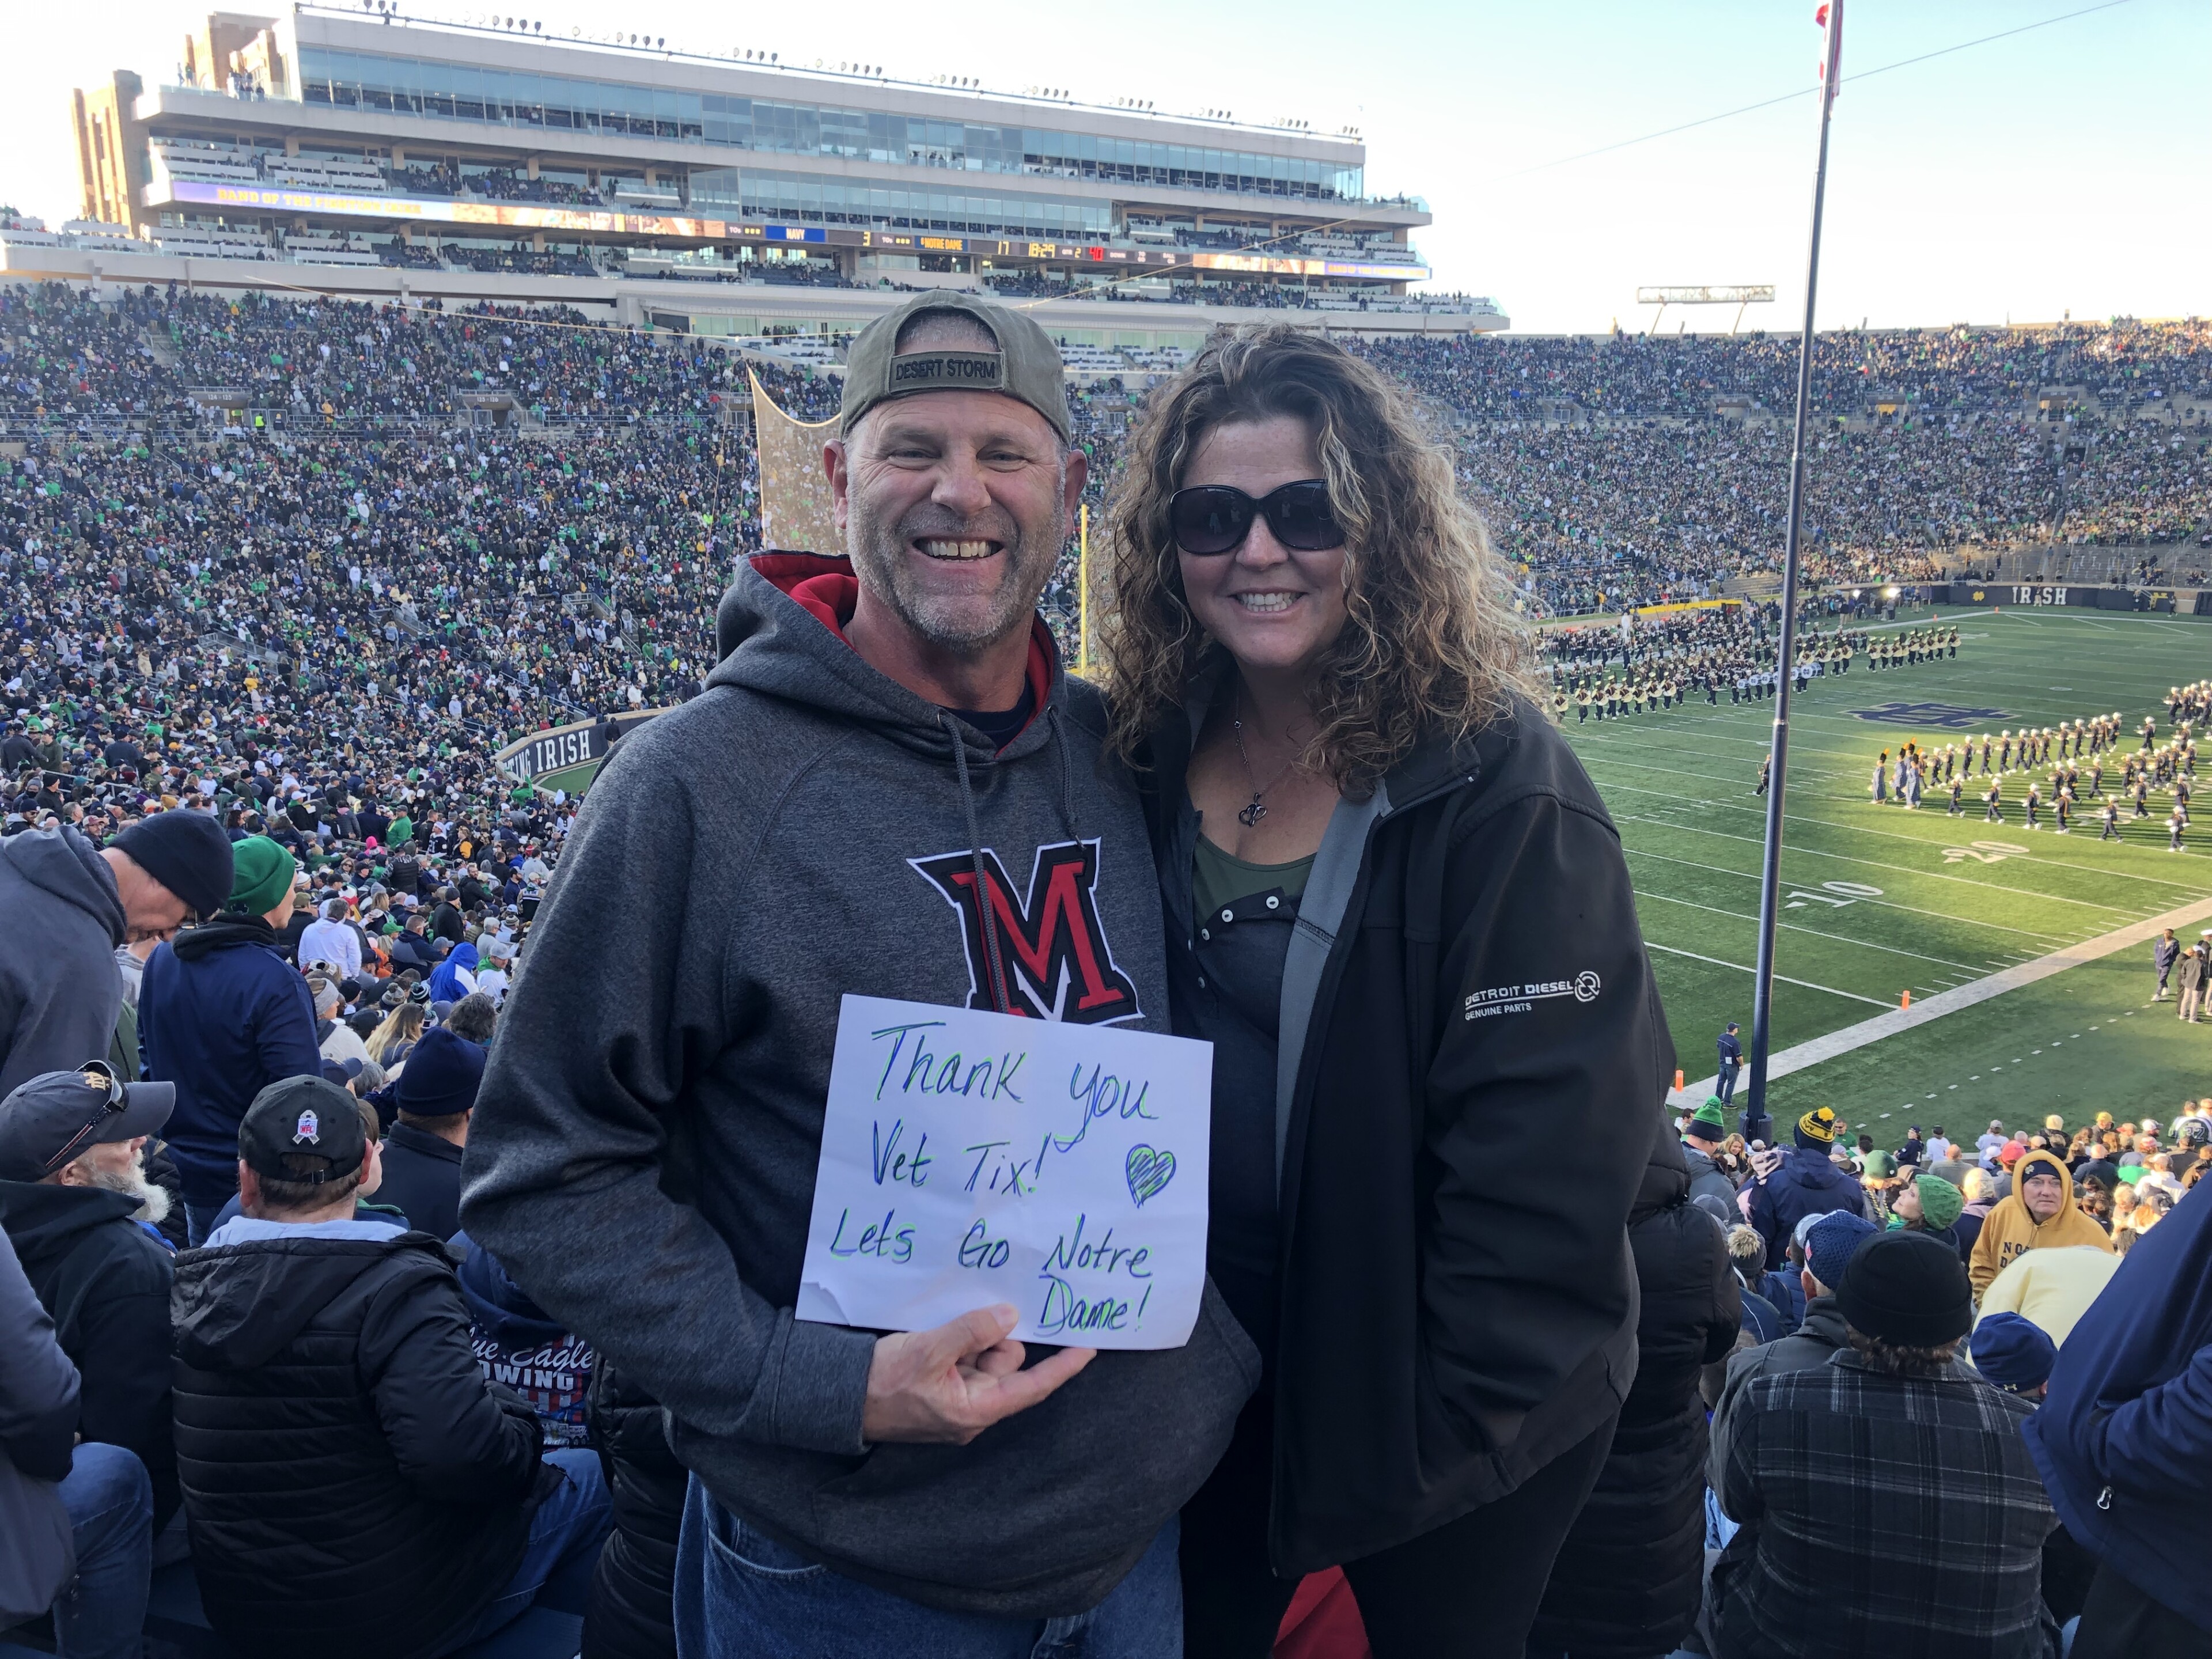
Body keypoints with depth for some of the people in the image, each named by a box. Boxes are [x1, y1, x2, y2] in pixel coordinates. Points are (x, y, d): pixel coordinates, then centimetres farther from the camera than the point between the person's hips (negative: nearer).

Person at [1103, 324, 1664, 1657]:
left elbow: (1551, 1149, -20)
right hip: (1209, 1374, 5)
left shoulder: (1501, 790, -20)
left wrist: (1450, 1416, -17)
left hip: (1454, 1415, -4)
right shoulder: (1152, 758, -4)